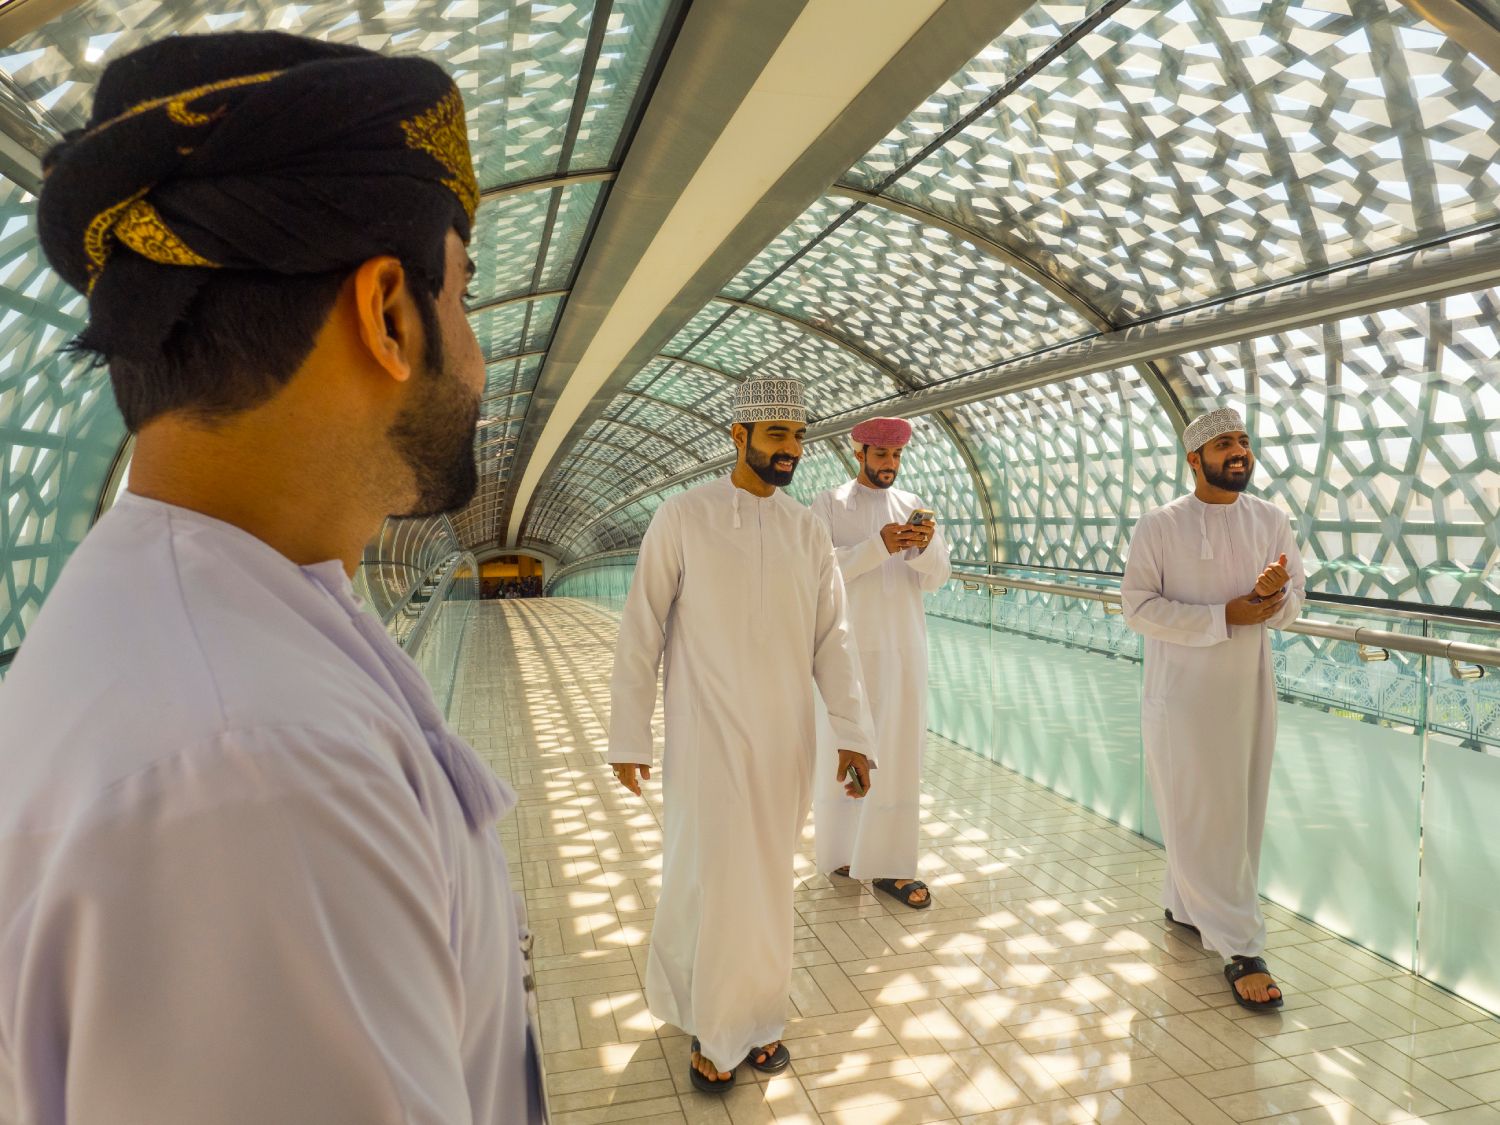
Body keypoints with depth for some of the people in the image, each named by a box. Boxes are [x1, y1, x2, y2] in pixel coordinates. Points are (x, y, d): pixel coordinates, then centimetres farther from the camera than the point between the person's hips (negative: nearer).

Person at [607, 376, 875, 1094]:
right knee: (709, 882, 4)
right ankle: (710, 1029, 28)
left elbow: (831, 639, 5)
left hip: (785, 740, 4)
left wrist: (852, 732, -2)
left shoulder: (808, 530, 5)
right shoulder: (684, 517, -6)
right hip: (705, 738, -3)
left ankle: (755, 1016, 34)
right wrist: (628, 737, -4)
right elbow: (641, 632, -4)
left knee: (767, 882, 13)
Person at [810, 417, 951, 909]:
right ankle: (841, 851, 22)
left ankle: (887, 864, 10)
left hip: (902, 647, 3)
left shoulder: (913, 506, 10)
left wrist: (925, 548, -17)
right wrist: (878, 546, -24)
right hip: (848, 646, -3)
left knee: (899, 754, 2)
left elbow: (937, 578, 5)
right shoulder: (829, 504, 0)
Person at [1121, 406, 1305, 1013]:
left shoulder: (1272, 521, 4)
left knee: (1240, 815, 13)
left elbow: (1294, 599, 7)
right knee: (1203, 820, -3)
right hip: (1182, 694, -5)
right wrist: (1226, 616, -20)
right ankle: (1241, 950, 6)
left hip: (1249, 689, 5)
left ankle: (1186, 906, 33)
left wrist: (1276, 595, -18)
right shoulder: (1160, 526, -9)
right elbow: (1138, 607, -13)